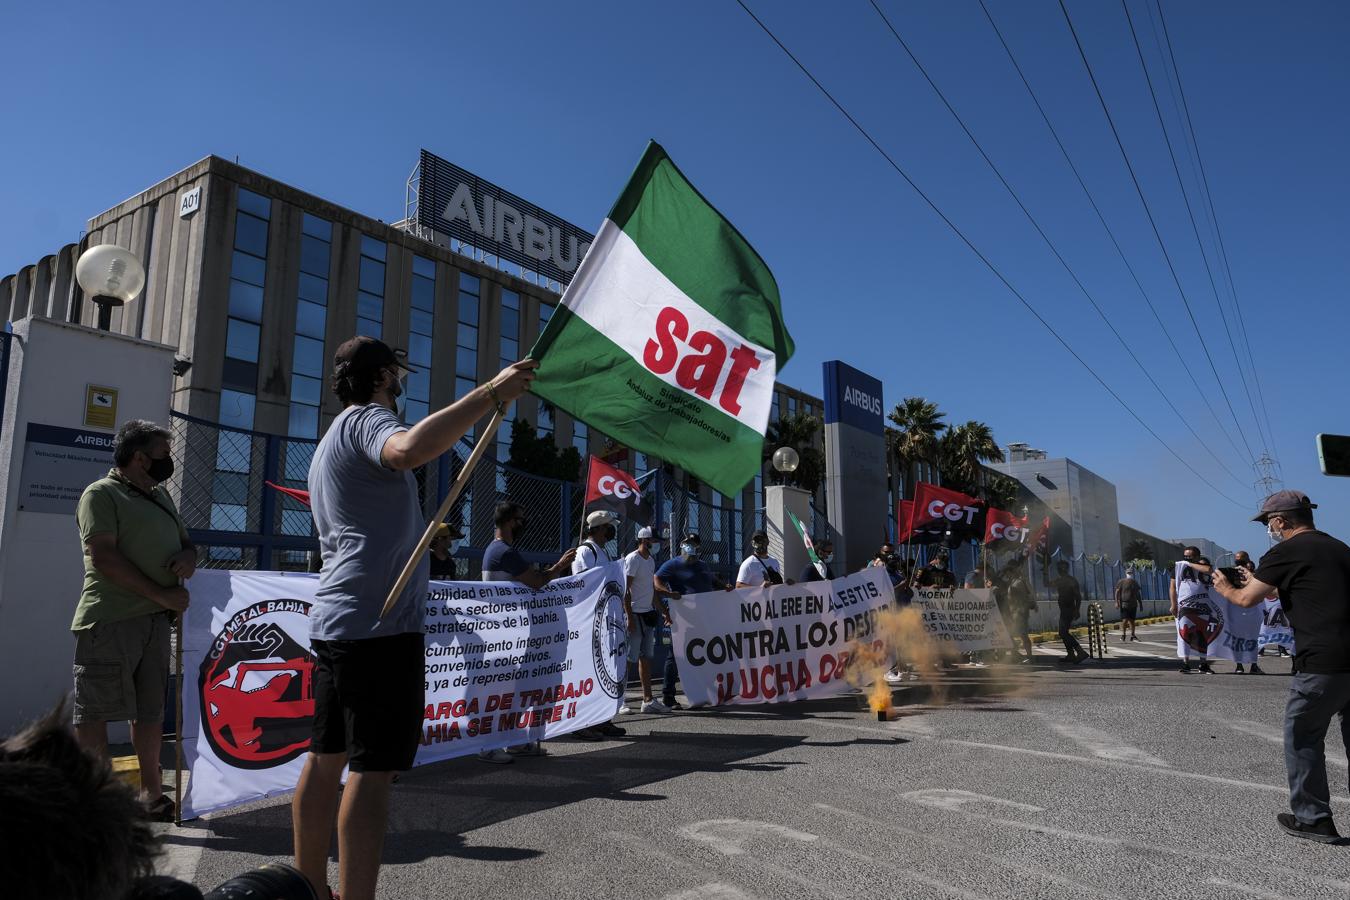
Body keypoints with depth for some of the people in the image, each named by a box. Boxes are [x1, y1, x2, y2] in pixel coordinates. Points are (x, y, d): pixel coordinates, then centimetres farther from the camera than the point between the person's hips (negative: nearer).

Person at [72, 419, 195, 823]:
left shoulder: (161, 495, 20)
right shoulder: (101, 494, -3)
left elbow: (185, 541, 27)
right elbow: (104, 558, -14)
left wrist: (188, 557, 1)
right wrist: (163, 595, -15)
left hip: (156, 619, 8)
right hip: (110, 621, -7)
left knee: (151, 710, 11)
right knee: (95, 711, -2)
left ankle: (151, 792, 20)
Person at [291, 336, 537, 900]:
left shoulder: (330, 444, 25)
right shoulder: (367, 419, -6)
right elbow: (409, 450, -32)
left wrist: (416, 533, 42)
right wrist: (491, 394, -31)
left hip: (334, 620, 10)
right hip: (379, 622, -10)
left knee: (326, 758, 13)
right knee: (372, 768, -9)